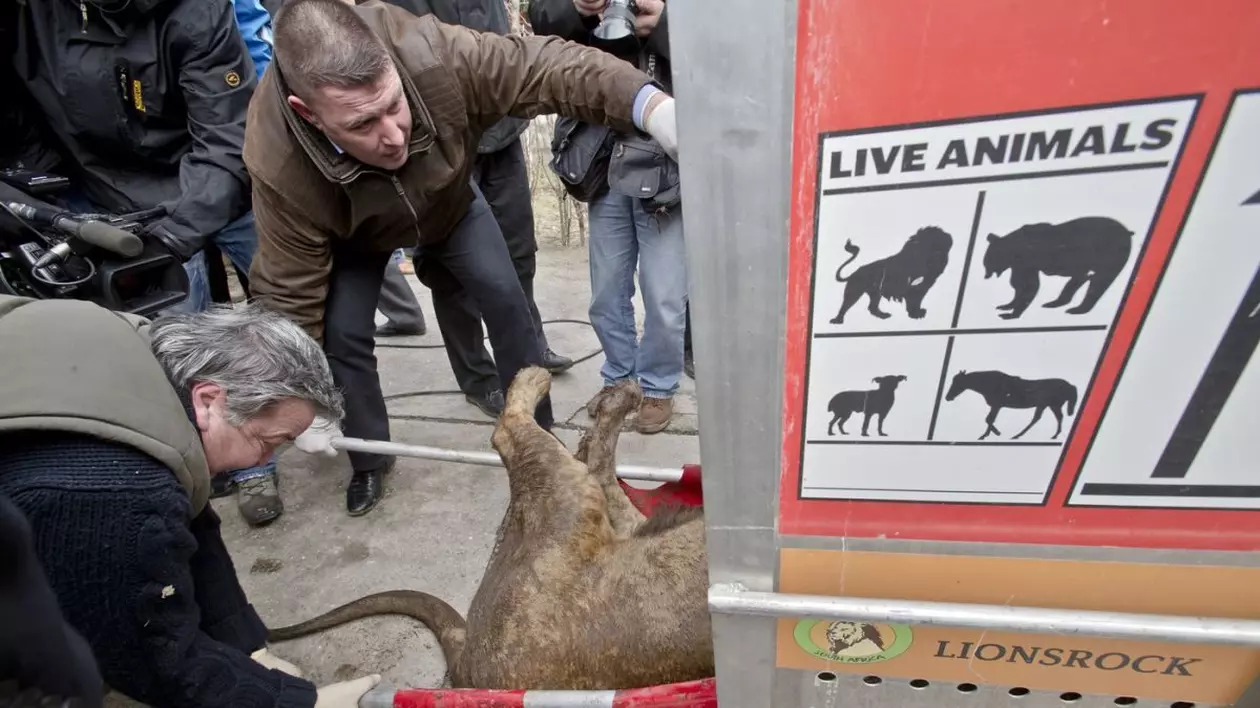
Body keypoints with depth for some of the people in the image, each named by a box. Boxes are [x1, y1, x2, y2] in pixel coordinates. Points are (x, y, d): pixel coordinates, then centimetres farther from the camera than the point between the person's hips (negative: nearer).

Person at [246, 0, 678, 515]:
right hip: (353, 237, 0)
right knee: (341, 334, -11)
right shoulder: (279, 167, -38)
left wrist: (651, 106, -55)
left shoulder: (433, 54, -42)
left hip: (450, 201, 1)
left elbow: (545, 66, -39)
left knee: (505, 298, -6)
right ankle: (369, 463, 16)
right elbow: (289, 294, -28)